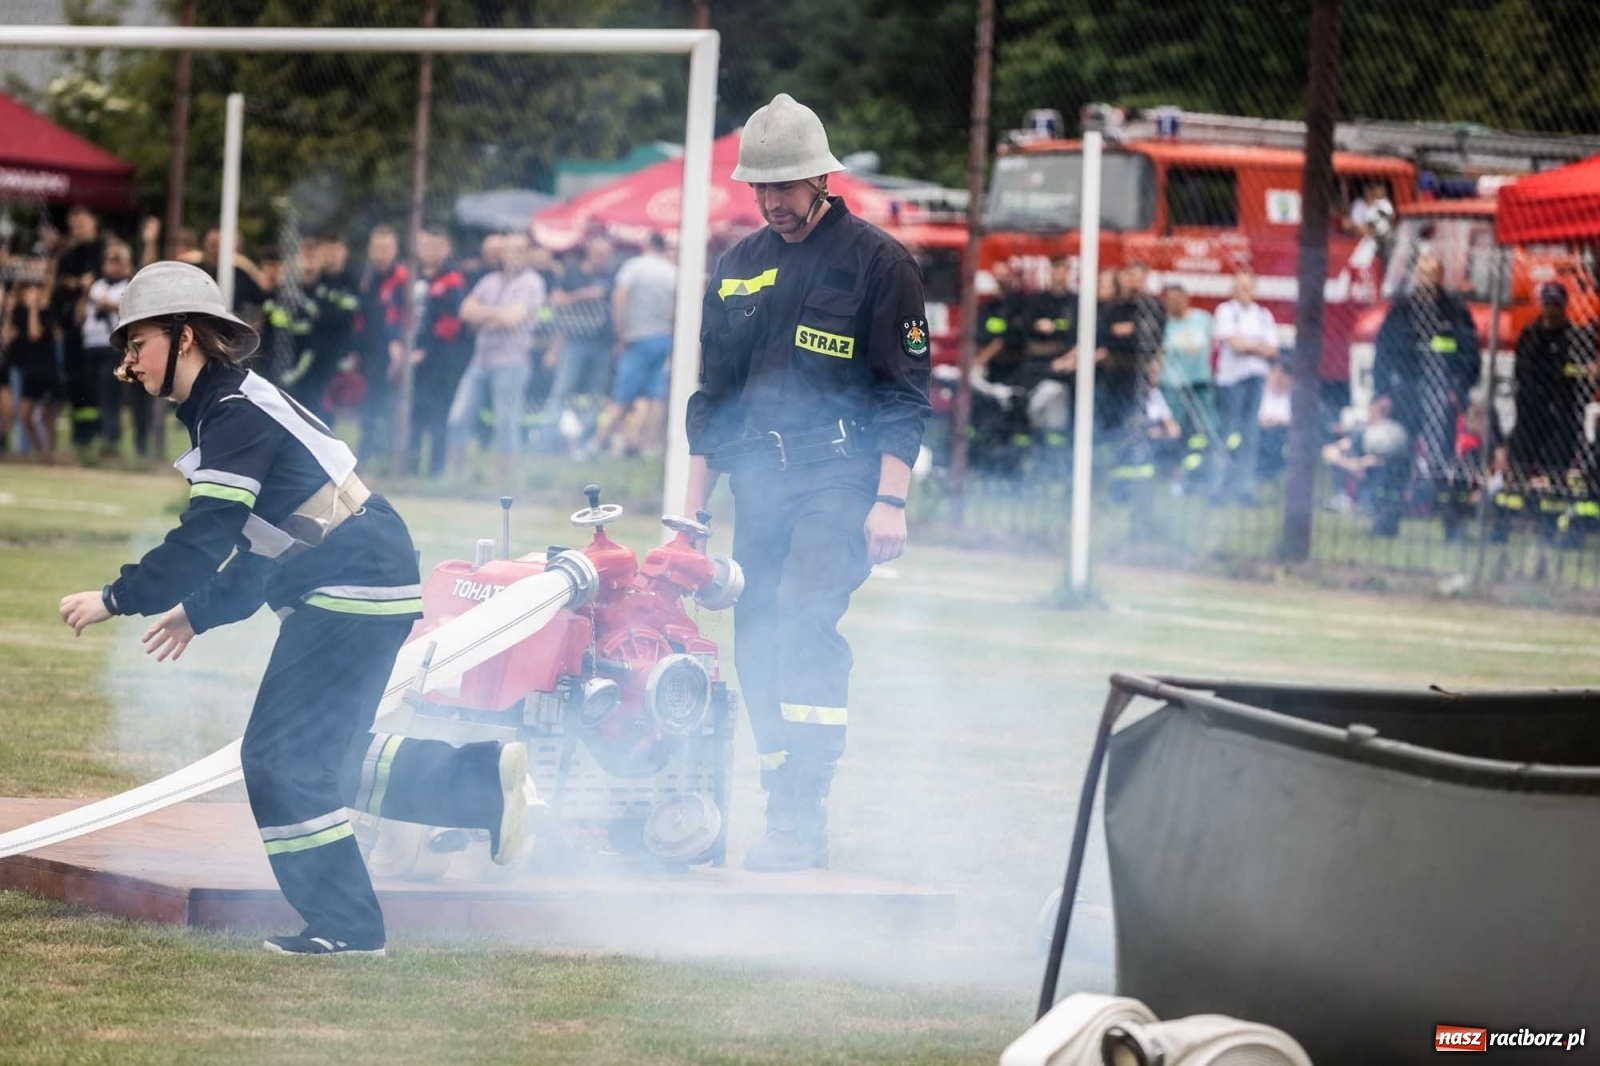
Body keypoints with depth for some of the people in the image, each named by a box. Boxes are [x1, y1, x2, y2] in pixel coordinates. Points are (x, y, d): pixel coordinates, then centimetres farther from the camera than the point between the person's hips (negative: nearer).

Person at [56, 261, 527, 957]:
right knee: (323, 758, 16)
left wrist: (116, 600, -18)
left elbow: (204, 539, -23)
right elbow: (254, 546, 22)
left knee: (281, 758, -6)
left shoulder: (238, 416, -16)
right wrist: (198, 613, 19)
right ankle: (482, 779, 20)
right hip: (365, 587, 10)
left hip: (354, 587, -10)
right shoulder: (228, 411, 15)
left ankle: (343, 925, -1)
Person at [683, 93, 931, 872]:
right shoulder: (738, 267, 14)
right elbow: (713, 391, 20)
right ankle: (787, 812, 14)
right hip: (760, 481, 6)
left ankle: (803, 815, -23)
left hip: (842, 480, -6)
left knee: (804, 618, -23)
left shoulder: (877, 262, -3)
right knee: (757, 644, 4)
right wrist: (693, 507, 15)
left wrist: (890, 500, -14)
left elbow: (904, 392, -5)